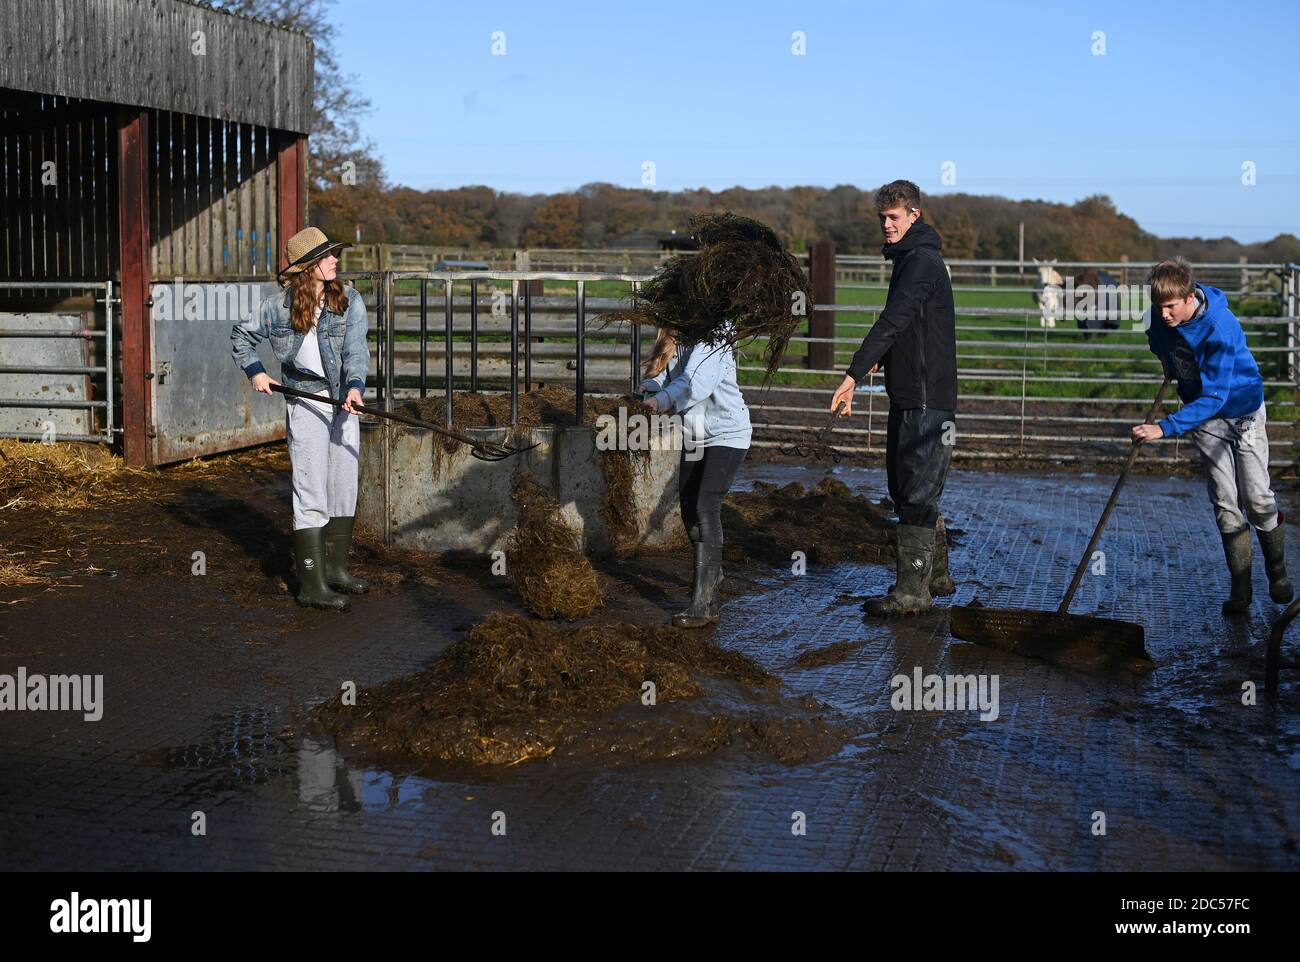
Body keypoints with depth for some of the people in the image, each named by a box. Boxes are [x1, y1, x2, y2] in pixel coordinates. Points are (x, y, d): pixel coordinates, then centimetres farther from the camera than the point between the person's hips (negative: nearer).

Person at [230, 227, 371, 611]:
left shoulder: (349, 300, 0)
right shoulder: (278, 305, -4)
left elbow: (356, 349, -11)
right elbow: (241, 336, 12)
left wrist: (355, 386, -27)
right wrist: (255, 371, 0)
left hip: (344, 401, 4)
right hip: (306, 403, -4)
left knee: (345, 489, 13)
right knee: (312, 494, -7)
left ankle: (335, 569, 28)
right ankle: (312, 584, -4)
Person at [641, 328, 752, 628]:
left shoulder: (713, 344, -22)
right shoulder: (672, 345, 4)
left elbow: (695, 383, -36)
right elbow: (661, 376, -2)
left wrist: (663, 400, -47)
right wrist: (650, 389, -24)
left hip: (727, 435, -9)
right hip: (694, 436, 9)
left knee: (706, 508, -20)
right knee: (688, 506, 16)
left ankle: (703, 604, -23)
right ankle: (712, 573, 44)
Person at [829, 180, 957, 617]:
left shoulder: (923, 261, -15)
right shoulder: (910, 259, 17)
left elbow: (892, 320, -26)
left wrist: (853, 375, -32)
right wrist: (882, 358, 41)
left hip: (927, 398, -10)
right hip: (909, 396, 10)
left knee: (916, 494, -8)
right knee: (906, 489, 16)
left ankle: (912, 590, -4)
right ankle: (936, 575, 25)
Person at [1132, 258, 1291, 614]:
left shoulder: (1222, 328, -33)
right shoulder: (1160, 318, -15)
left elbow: (1213, 396, -38)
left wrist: (1165, 427, -43)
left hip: (1242, 409, -4)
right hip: (1203, 415, 4)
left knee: (1257, 497, -3)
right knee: (1225, 502, 0)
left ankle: (1278, 574, 18)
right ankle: (1240, 587, 4)